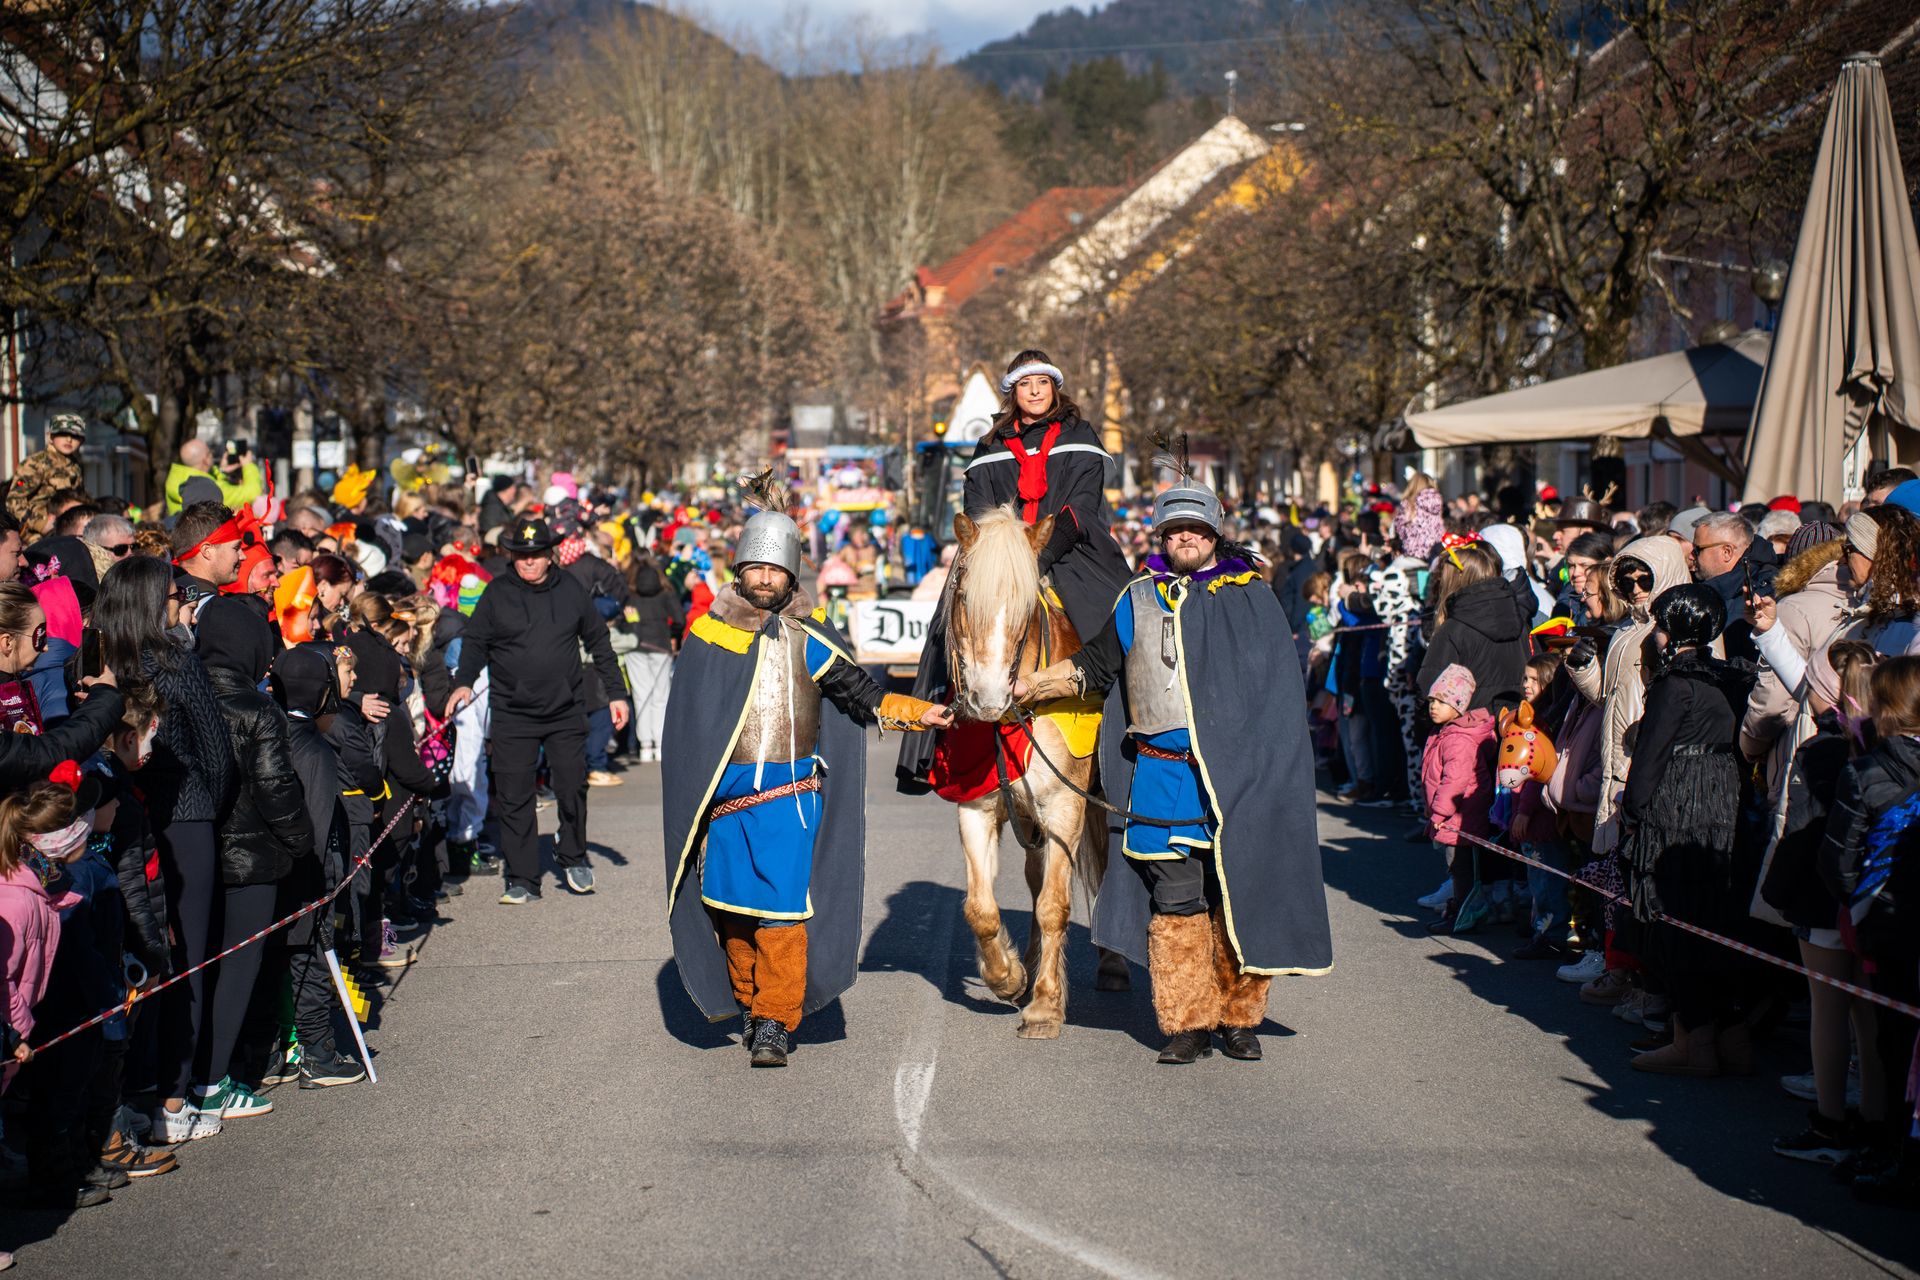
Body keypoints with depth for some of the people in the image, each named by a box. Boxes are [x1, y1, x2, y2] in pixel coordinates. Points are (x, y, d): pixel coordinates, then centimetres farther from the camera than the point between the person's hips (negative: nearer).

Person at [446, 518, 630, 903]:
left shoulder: (570, 589, 6)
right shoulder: (497, 593, 2)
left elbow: (598, 641, 13)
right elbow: (475, 642, 6)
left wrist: (615, 693, 11)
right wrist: (464, 682, -12)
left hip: (567, 711, 1)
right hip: (512, 714, -1)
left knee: (572, 787, -1)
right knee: (514, 798, -2)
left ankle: (572, 857, 24)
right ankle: (522, 879, 7)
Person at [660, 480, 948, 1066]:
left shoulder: (809, 635, 2)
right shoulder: (708, 632, 6)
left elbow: (861, 695, 1)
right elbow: (688, 720, 12)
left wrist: (919, 712, -13)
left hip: (790, 792, -2)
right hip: (724, 794, 3)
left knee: (781, 908, -10)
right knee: (731, 904, 10)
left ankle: (775, 1023, -5)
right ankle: (747, 1002, 30)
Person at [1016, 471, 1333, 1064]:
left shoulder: (1252, 597, 7)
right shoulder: (1138, 601, 13)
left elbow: (1281, 690, 6)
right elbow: (1095, 666, 24)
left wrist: (1264, 765, -3)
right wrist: (1030, 685, 17)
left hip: (1238, 774, -1)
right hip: (1163, 776, 1)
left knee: (1240, 897, 2)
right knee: (1176, 901, -2)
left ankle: (1239, 1017, 14)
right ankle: (1187, 1023, 6)